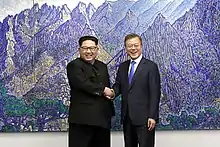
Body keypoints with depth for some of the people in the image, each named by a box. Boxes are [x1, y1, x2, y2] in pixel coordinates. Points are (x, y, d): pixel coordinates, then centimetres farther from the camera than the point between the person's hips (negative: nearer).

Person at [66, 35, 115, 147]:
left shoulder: (103, 66, 18)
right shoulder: (74, 66, -5)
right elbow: (83, 84, -20)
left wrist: (109, 94, 0)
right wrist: (102, 90, -10)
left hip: (103, 118, 7)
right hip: (82, 119, -7)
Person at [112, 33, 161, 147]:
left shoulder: (151, 66, -5)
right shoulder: (122, 67, 13)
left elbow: (155, 93, -9)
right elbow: (118, 85, 12)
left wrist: (152, 116, -14)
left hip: (144, 117, -5)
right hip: (127, 117, 6)